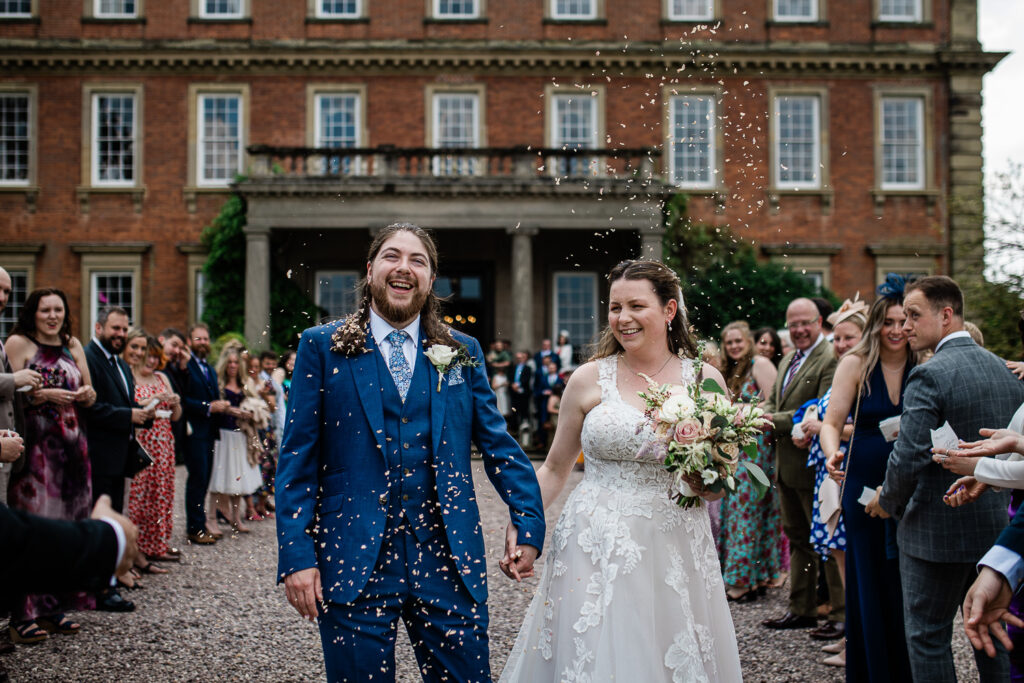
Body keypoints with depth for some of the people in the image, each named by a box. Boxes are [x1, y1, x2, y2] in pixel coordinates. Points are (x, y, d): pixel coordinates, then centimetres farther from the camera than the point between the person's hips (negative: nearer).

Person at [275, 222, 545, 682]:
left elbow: (498, 444, 10)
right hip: (353, 560, -2)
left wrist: (529, 525, 1)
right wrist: (296, 555, -7)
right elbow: (298, 459, -1)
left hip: (448, 559, 2)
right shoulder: (322, 347, 3)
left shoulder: (462, 352, 10)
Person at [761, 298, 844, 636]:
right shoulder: (788, 360, 15)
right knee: (797, 537, 17)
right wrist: (762, 414, -3)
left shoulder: (830, 358, -15)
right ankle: (801, 609, 27)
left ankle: (842, 614, 6)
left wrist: (775, 421, -22)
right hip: (787, 465, 10)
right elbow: (773, 401, 20)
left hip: (814, 465, -10)